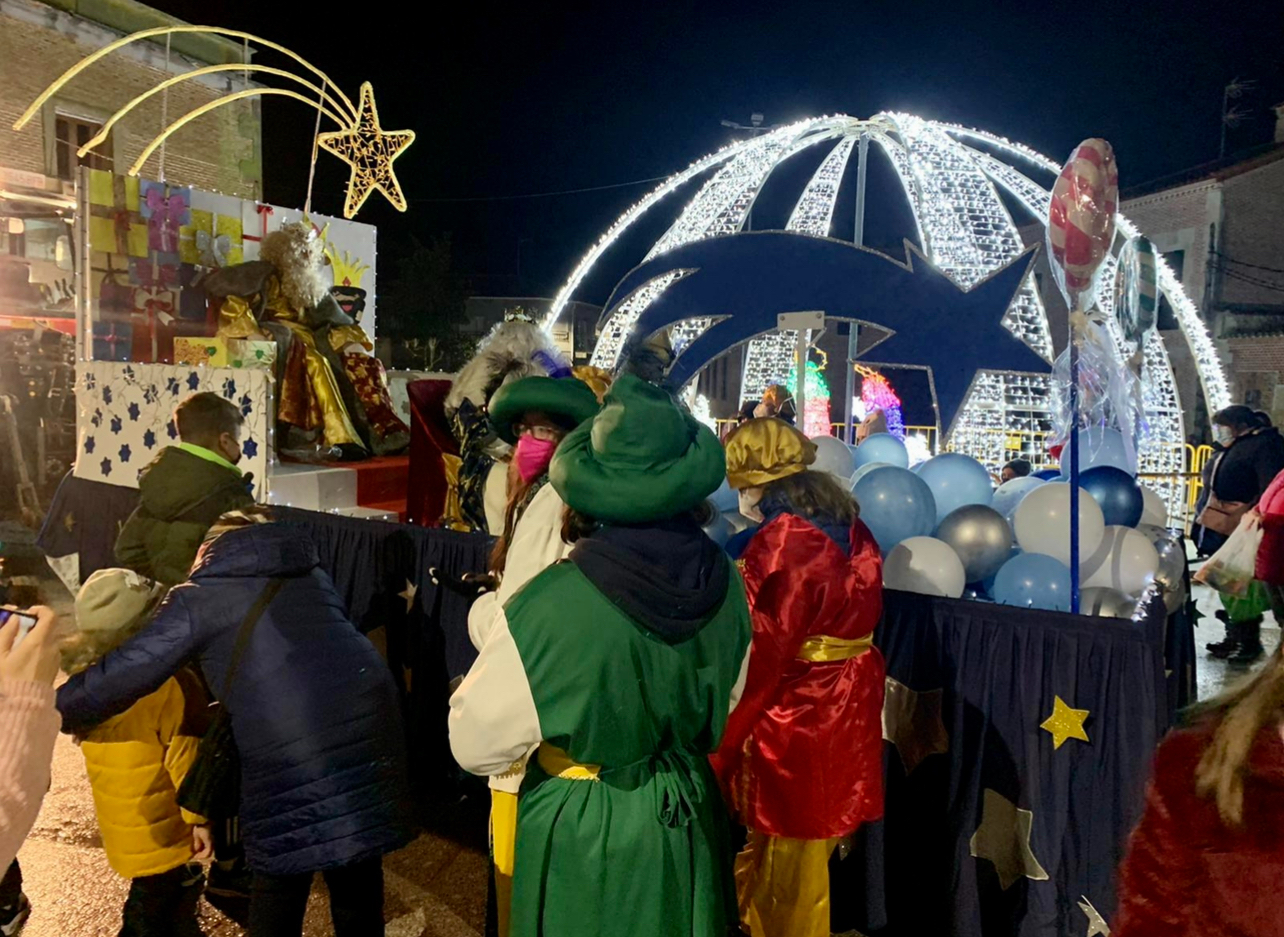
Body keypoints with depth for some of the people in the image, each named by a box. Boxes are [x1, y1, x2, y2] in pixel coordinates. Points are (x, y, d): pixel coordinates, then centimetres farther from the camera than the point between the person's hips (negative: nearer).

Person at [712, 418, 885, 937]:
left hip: (794, 714, -8)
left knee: (787, 865, 10)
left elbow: (763, 655, -22)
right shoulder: (850, 526, 4)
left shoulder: (781, 542, -21)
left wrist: (721, 743, -15)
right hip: (846, 703, 8)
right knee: (809, 851, 22)